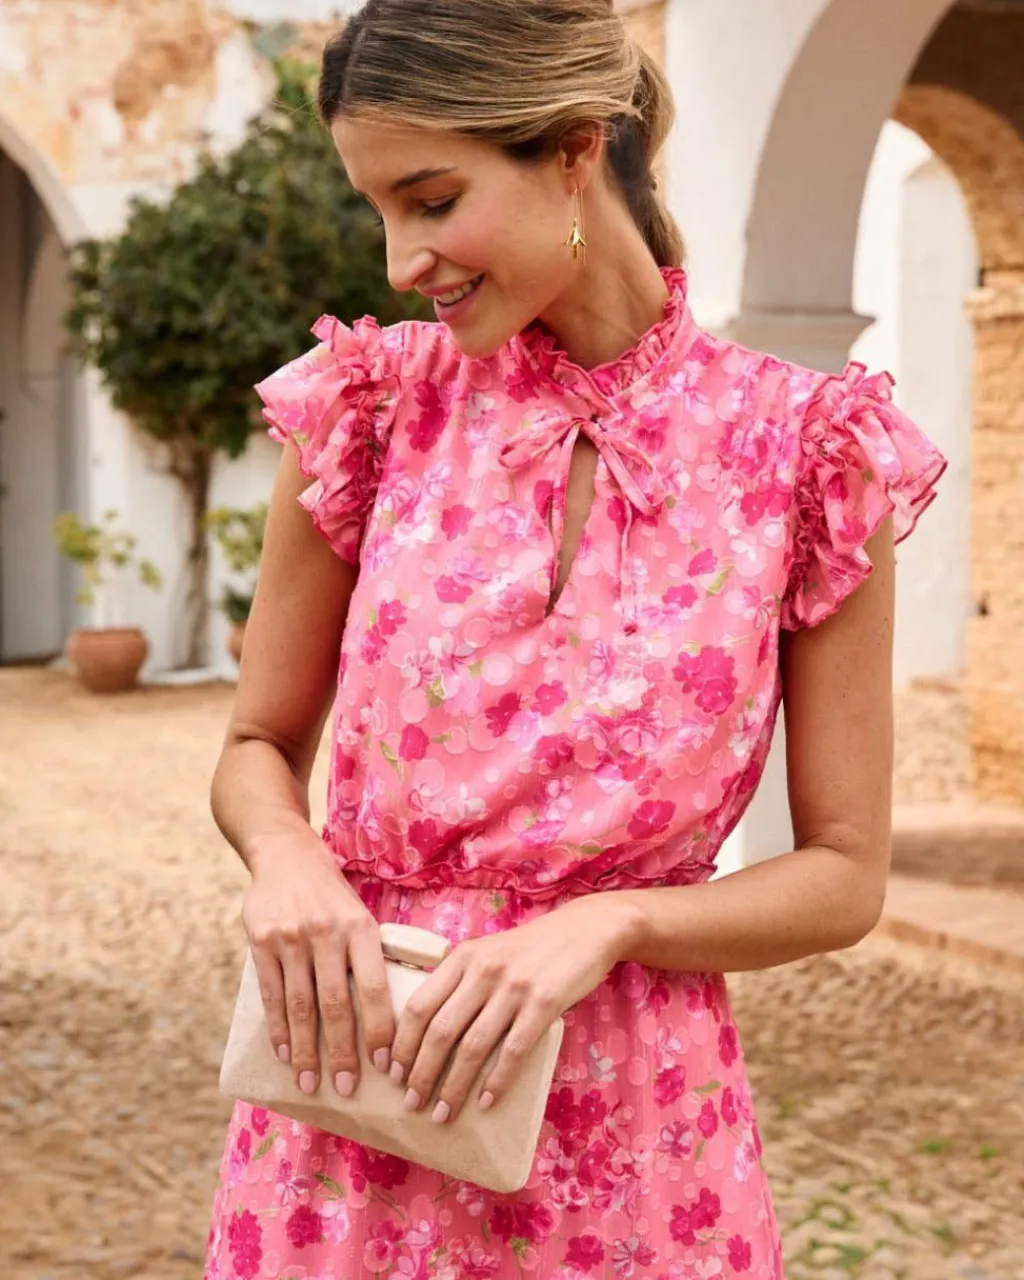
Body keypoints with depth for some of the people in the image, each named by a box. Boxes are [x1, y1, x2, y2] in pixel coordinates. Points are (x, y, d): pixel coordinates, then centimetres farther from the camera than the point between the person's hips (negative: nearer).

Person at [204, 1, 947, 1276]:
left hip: (630, 1127, -1)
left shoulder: (803, 452, -8)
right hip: (350, 1075, 2)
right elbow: (258, 747, 7)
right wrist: (288, 854, -14)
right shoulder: (370, 408, -3)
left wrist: (606, 922, -18)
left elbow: (843, 878, -3)